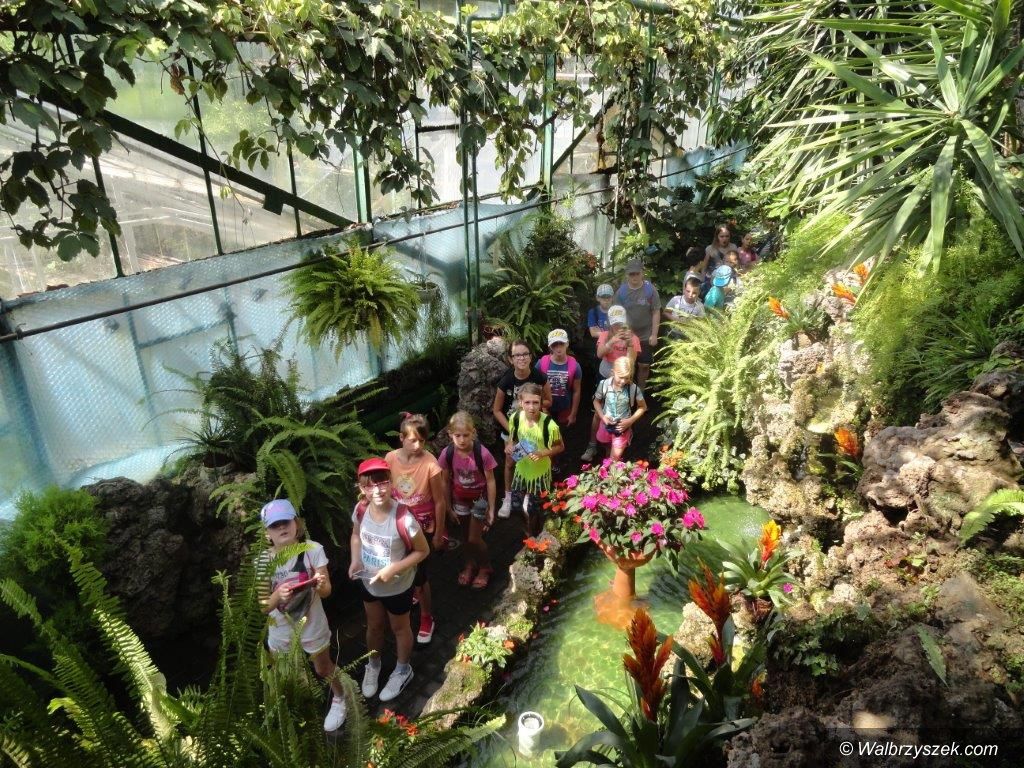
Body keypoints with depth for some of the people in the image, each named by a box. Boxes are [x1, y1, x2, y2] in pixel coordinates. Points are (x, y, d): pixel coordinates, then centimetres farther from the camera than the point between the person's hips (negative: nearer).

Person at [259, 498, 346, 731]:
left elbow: (326, 591, -21)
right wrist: (277, 595, -42)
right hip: (281, 630, 2)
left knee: (323, 669, 22)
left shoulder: (313, 550, -24)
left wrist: (321, 585, -45)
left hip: (312, 625, -2)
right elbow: (264, 607, -20)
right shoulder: (263, 560, -21)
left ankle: (339, 700, 53)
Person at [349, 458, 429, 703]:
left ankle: (403, 670, 51)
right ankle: (373, 665, 57)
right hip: (367, 582, 4)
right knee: (374, 626, 29)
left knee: (399, 628, 24)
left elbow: (423, 550, -20)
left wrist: (393, 569, -27)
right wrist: (355, 560, -13)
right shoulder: (360, 510, -19)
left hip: (397, 586, -4)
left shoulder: (403, 518, -34)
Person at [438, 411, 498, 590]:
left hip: (479, 498, -3)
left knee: (474, 538, 2)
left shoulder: (482, 453, -28)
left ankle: (485, 567, 31)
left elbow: (490, 481, -17)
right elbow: (445, 482, -6)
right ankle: (470, 564, 48)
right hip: (460, 499, 3)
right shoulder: (447, 454, -20)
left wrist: (491, 509, -12)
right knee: (467, 536, 21)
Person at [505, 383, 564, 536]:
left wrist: (542, 453, -27)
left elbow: (560, 447, -13)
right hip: (521, 469, 3)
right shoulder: (515, 418, -16)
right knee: (516, 503, 19)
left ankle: (535, 537, 40)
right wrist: (509, 446, -17)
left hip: (540, 472, -3)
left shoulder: (549, 424, -28)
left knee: (535, 509, 13)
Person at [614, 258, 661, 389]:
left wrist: (654, 335, -10)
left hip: (645, 336, -1)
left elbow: (656, 313, -7)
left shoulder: (650, 290, -11)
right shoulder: (621, 291, -7)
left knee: (644, 365, 11)